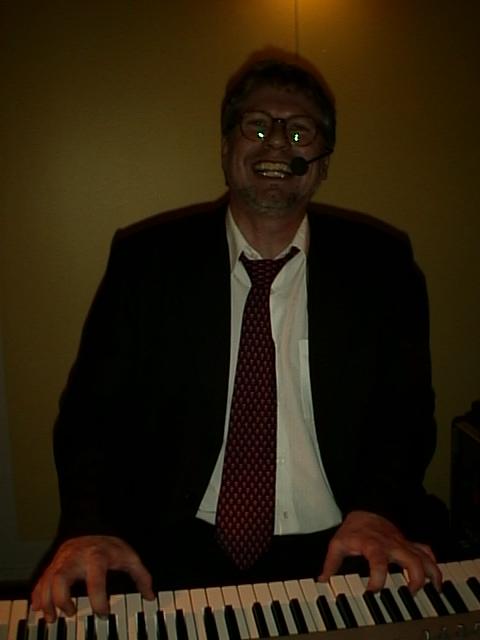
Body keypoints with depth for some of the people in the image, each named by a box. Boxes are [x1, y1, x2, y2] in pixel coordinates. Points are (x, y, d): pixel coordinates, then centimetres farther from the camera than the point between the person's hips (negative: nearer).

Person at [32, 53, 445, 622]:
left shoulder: (380, 263, 3)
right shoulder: (145, 258, 0)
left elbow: (407, 410, 6)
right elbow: (94, 409, 1)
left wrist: (378, 510, -13)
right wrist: (88, 527, -17)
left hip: (339, 556, 2)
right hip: (185, 559, -1)